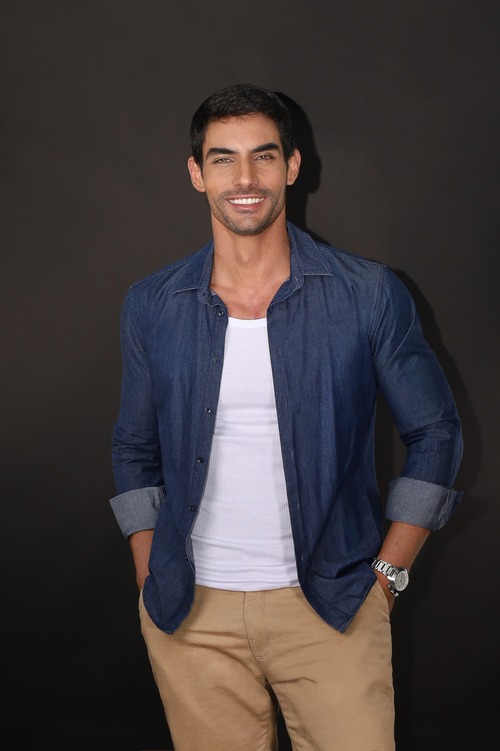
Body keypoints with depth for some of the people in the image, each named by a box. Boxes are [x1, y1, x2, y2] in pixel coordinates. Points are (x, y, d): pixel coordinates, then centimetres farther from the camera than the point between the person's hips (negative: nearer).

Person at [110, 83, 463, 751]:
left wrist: (388, 572, -1)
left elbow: (435, 433, 3)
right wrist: (151, 580, 5)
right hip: (191, 617, 2)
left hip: (332, 609, -1)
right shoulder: (152, 306, 2)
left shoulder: (370, 295, -5)